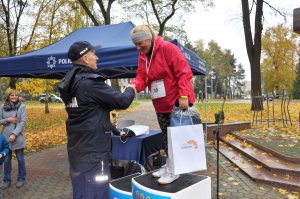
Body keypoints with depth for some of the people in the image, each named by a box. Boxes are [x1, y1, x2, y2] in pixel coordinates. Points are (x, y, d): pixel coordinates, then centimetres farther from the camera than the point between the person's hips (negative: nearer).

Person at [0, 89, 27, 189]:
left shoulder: (22, 106, -7)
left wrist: (14, 134, -17)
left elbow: (23, 122, -11)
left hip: (18, 137, -2)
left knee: (20, 158, 10)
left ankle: (21, 179, 24)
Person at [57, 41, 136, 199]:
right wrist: (131, 89, 5)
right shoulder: (90, 82, -19)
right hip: (93, 151, -9)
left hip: (77, 149, 9)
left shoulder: (71, 83, 9)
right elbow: (122, 101, -15)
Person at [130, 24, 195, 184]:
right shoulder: (142, 56, 8)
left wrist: (183, 96, -24)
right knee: (166, 135, 16)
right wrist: (134, 85, -20)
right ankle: (169, 165, 31)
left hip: (177, 101, -7)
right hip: (161, 104, 8)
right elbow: (142, 76, 3)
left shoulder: (168, 48, -15)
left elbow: (183, 72, -18)